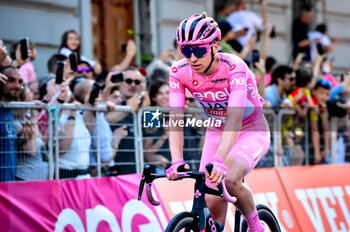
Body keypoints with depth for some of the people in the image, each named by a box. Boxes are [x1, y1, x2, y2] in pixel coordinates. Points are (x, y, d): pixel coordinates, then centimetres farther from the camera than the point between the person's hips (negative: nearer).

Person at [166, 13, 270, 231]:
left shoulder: (233, 67, -31)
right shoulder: (179, 72, -19)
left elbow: (234, 118, -42)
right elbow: (176, 120, -27)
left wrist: (219, 161, -56)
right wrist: (176, 162, -43)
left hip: (251, 131, -4)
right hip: (217, 132, 4)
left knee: (229, 179, -30)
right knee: (213, 204, -9)